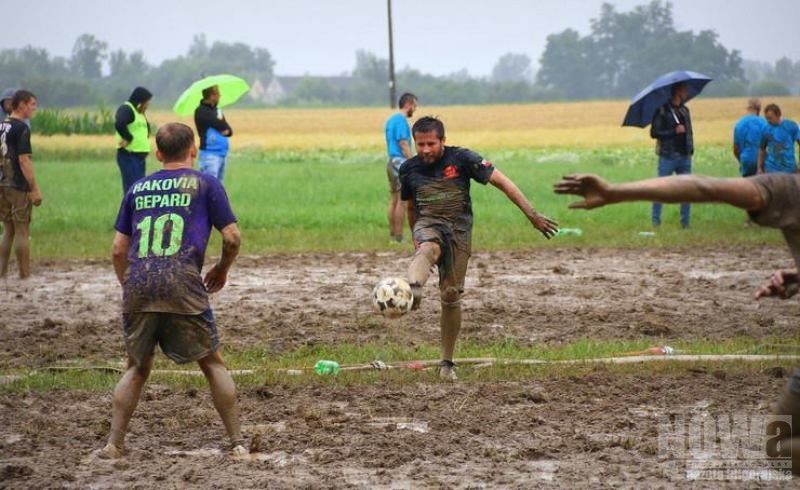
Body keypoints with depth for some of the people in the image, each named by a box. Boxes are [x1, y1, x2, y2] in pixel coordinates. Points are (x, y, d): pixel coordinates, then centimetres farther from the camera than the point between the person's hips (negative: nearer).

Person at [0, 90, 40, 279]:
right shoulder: (21, 128, -13)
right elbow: (24, 160, -18)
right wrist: (35, 189, -15)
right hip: (18, 186, -7)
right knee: (22, 232, -1)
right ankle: (24, 275, 2)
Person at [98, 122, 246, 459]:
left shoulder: (138, 188, 20)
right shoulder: (205, 184, 11)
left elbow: (118, 249, 17)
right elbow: (231, 237, 6)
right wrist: (222, 269, 24)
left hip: (137, 283, 3)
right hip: (182, 282, -3)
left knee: (137, 367, 17)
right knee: (212, 363, 10)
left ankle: (113, 444, 10)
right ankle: (237, 442, 8)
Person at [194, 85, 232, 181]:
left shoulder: (217, 110, 14)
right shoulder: (201, 112, -11)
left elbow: (229, 129, 11)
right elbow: (222, 126, -16)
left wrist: (227, 131, -9)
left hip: (222, 154, 8)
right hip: (210, 154, -8)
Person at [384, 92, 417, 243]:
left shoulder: (391, 120, 16)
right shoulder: (401, 121, -13)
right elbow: (404, 145, -18)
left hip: (392, 162, 10)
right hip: (401, 162, -10)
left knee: (394, 200, 10)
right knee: (402, 201, -7)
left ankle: (392, 235, 12)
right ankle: (398, 237, -7)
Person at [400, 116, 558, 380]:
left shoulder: (461, 159, -9)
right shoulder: (409, 169, 2)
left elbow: (502, 182, -9)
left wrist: (532, 215, -14)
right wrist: (416, 238, 27)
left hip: (459, 230, -1)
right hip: (428, 225, 1)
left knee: (451, 295, -2)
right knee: (428, 249, -37)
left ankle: (447, 362, 12)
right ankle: (412, 292, -71)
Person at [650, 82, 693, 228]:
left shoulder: (684, 110, 14)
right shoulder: (662, 110, -6)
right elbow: (654, 133, -10)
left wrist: (691, 148, 7)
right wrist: (675, 131, -18)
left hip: (685, 157, 6)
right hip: (668, 156, -6)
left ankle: (685, 222, 10)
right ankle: (655, 220, 6)